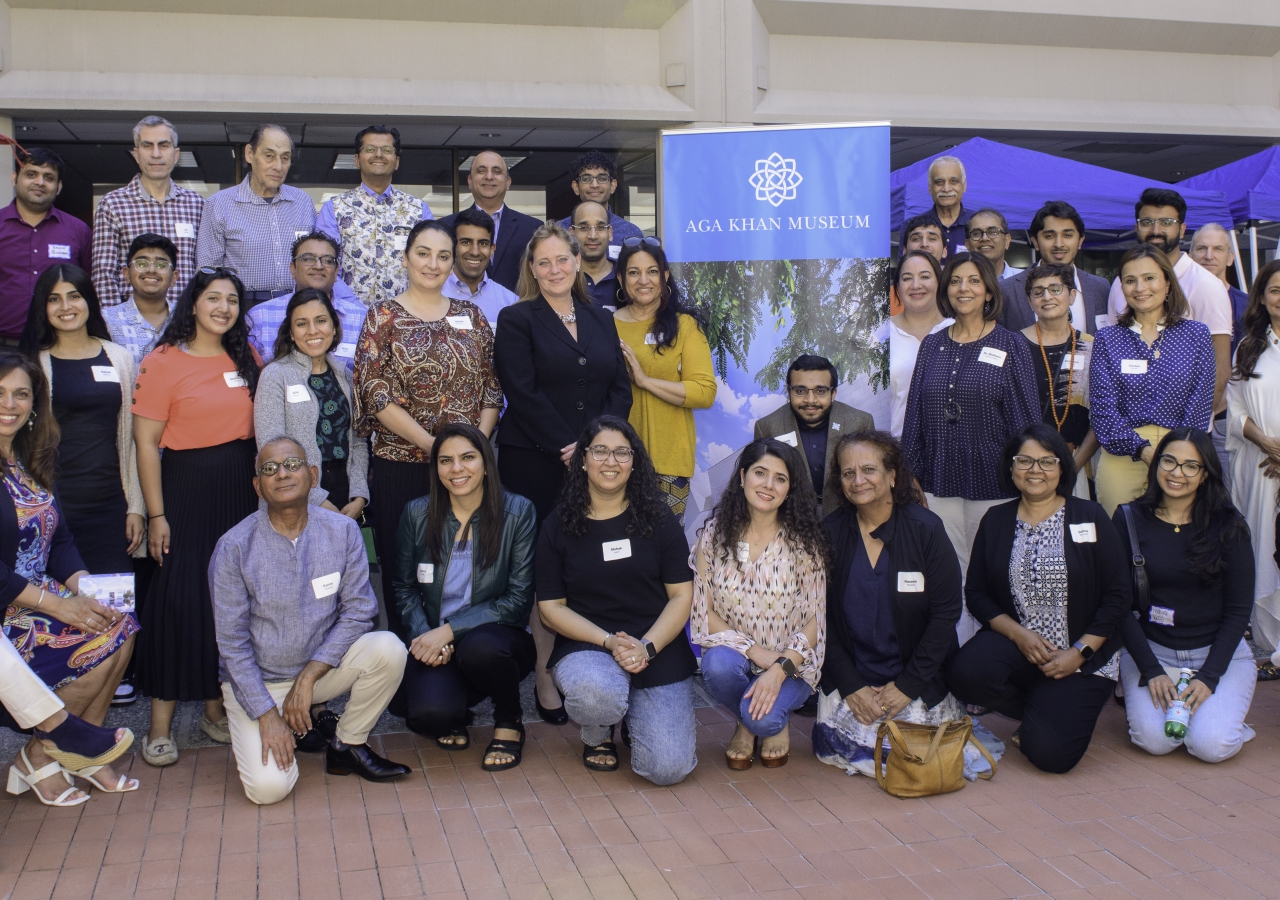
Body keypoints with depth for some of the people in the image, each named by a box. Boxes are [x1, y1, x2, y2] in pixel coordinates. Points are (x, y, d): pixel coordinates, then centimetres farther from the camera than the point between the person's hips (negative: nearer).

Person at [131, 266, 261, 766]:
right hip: (186, 487, -5)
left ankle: (216, 706, 21)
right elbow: (146, 443, -8)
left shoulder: (247, 359, 10)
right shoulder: (162, 362, -5)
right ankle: (160, 723, 3)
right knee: (178, 597, -5)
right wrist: (156, 514, -12)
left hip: (243, 488, 5)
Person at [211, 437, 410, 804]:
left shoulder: (342, 531, -8)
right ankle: (250, 736, 14)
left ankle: (347, 746, -2)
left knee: (388, 649, -26)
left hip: (322, 667, 3)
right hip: (256, 679, -2)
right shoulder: (233, 547, -14)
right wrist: (266, 714, -17)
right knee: (270, 787, -22)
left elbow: (358, 611, -9)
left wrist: (307, 679, -18)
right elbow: (232, 643, -11)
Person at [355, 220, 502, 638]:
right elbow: (376, 393, -9)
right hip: (401, 466, -3)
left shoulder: (471, 316, 11)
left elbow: (492, 387, 8)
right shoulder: (383, 317, 0)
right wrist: (433, 445, -15)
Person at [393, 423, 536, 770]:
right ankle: (452, 717, 11)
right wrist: (425, 637, -11)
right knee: (430, 713, -30)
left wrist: (450, 630, -18)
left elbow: (518, 599, -9)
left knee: (478, 647, -38)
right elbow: (405, 588, 10)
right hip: (434, 642, 1)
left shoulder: (518, 512, -6)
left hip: (495, 638, -1)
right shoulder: (417, 514, 2)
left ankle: (509, 720, -4)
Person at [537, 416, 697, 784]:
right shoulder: (559, 525, 2)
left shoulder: (657, 518, 3)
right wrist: (609, 642, -14)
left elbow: (682, 595, 1)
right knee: (596, 693, -38)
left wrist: (646, 647, -15)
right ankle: (597, 733, 2)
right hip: (586, 647, -1)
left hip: (658, 650, 1)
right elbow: (551, 607, 0)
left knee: (668, 768, -15)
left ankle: (637, 714, 21)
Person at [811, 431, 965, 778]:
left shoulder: (926, 528, -9)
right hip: (851, 679, 2)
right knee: (842, 743, -14)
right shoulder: (829, 534, -4)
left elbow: (946, 612, -8)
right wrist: (851, 687, -10)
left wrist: (908, 685, -12)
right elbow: (822, 617, -2)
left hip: (920, 684, -1)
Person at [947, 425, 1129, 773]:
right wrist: (1018, 633, -12)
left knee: (1050, 752, -21)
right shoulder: (995, 520, 6)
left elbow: (1118, 596, -3)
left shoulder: (1090, 517, -1)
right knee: (966, 673, -31)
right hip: (1015, 643, 3)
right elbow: (976, 592, 5)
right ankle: (1040, 709, 2)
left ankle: (1066, 710, 18)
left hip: (1083, 657, -2)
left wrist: (1079, 652, -11)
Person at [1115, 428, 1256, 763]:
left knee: (1212, 745, -22)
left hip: (1219, 652, 0)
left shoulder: (1228, 525, -5)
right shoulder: (1130, 519, -4)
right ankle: (1143, 697, 11)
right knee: (1155, 740, -22)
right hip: (1149, 650, 0)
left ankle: (1220, 709, 12)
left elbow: (1239, 610, -3)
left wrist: (1209, 676, -13)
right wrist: (1150, 671, -13)